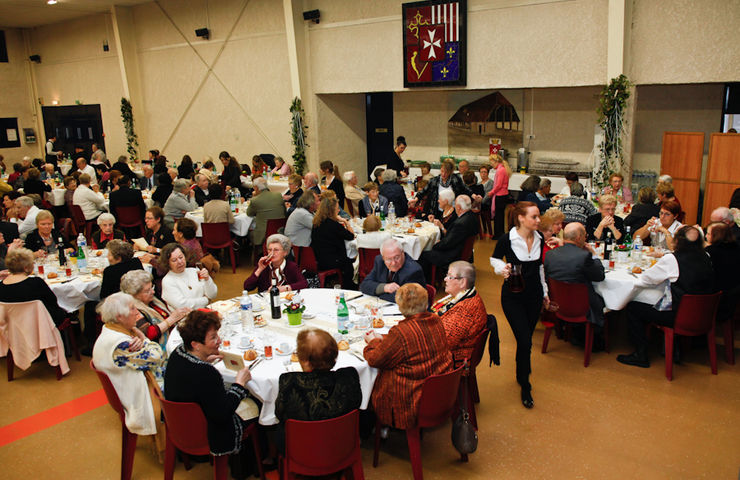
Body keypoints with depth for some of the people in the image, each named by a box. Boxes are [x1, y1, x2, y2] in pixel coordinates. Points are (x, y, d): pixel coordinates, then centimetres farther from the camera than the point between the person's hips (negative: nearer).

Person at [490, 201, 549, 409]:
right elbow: (494, 258, 2)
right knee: (525, 341, -8)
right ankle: (525, 386, 10)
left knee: (525, 339, 13)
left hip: (534, 295, 5)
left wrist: (544, 292, 20)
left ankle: (521, 374, 36)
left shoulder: (539, 239, -1)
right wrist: (502, 268, -20)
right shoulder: (506, 240, -16)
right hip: (513, 296, -5)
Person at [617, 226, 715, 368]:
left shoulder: (672, 259, -16)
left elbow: (646, 280, -9)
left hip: (678, 316, -7)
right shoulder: (706, 258, 2)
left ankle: (641, 355, 11)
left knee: (632, 308, 6)